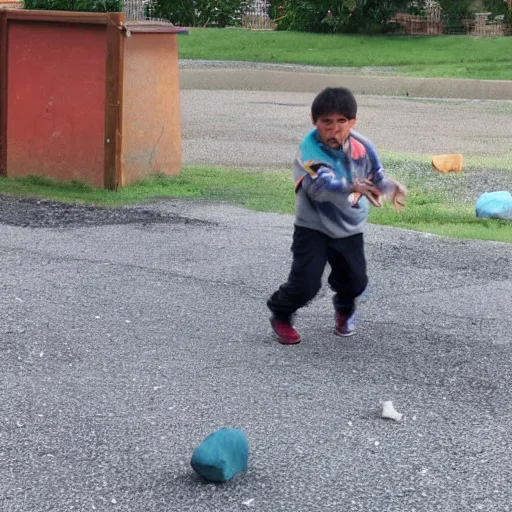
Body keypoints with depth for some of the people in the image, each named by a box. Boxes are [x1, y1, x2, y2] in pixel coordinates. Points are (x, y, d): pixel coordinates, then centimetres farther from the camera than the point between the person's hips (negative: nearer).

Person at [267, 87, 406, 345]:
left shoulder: (362, 147, -12)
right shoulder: (310, 149, -26)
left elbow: (377, 177, -2)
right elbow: (321, 184, -42)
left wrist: (390, 187, -26)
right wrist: (351, 187, -59)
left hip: (350, 228, 4)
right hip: (313, 227, -4)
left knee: (355, 281, 6)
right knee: (305, 283, -12)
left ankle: (345, 309, 42)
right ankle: (281, 316, 19)